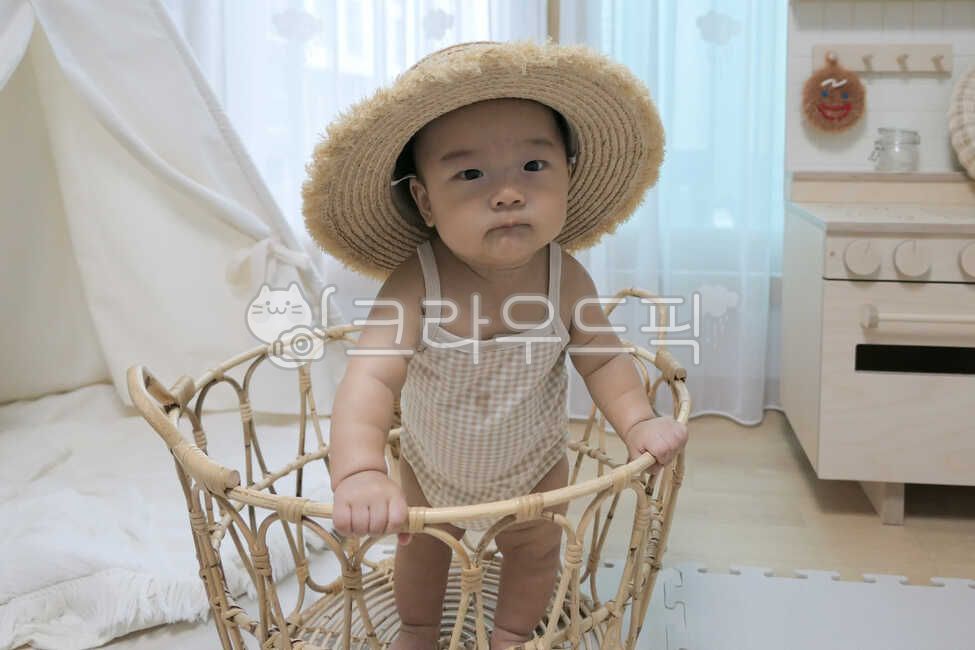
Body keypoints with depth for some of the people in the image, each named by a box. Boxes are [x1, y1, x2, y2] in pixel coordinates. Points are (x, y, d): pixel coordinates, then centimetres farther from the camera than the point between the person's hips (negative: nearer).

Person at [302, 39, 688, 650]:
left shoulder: (565, 278, -28)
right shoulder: (414, 284, -37)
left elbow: (603, 358, -13)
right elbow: (371, 378, -47)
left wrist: (638, 421, -29)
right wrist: (360, 474, -63)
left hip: (535, 465, 1)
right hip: (431, 465, 0)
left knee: (535, 552, 22)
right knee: (423, 547, 25)